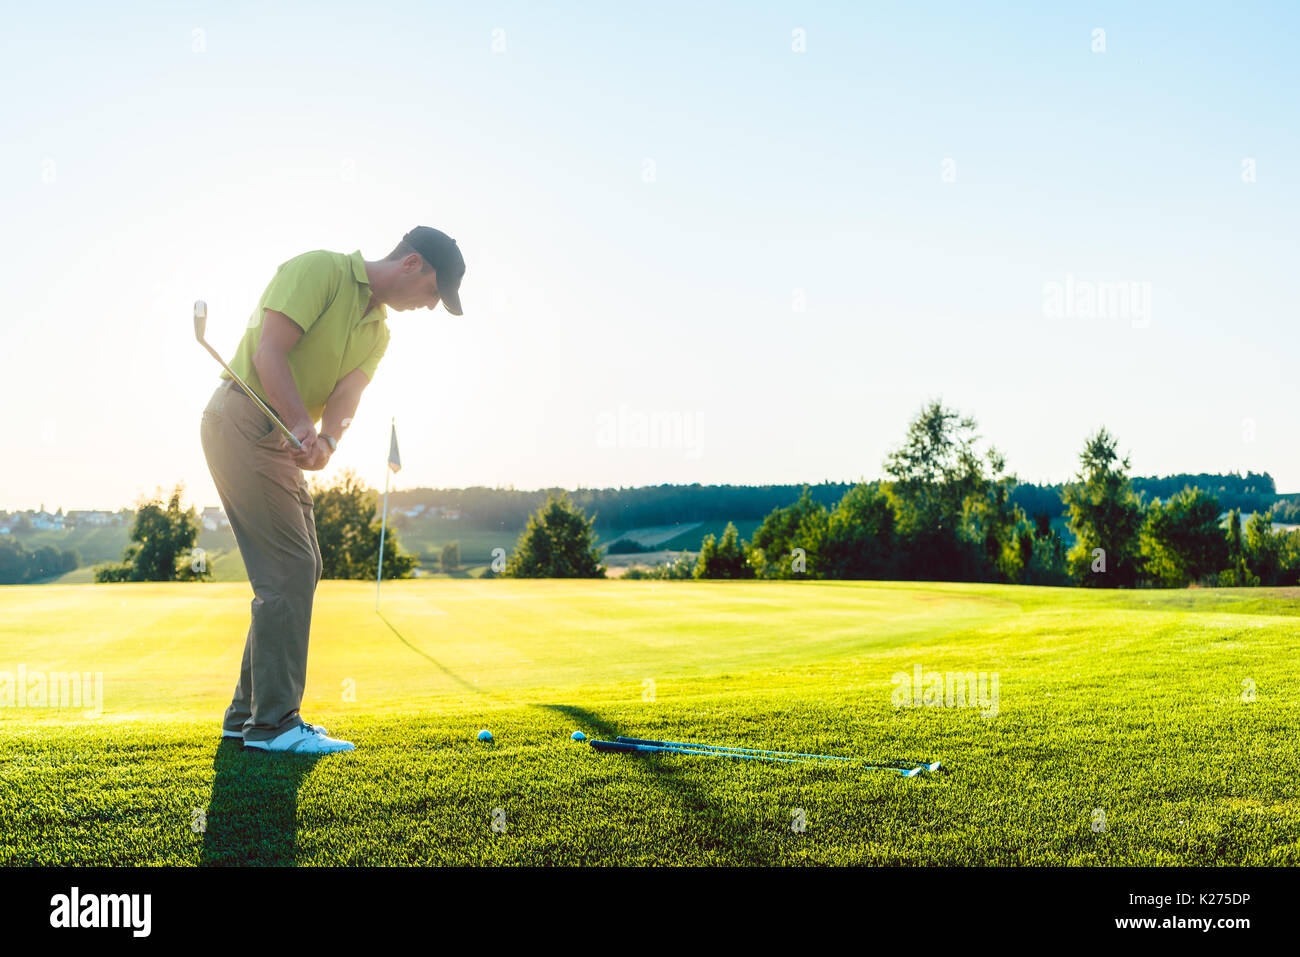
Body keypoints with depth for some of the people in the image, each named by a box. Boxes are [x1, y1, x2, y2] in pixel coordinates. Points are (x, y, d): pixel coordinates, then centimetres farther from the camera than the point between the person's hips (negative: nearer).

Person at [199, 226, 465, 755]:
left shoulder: (377, 332, 14)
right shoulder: (319, 269, -10)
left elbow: (346, 394, -3)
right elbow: (270, 354, -19)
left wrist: (327, 441, -24)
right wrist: (303, 427, -30)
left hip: (283, 440, 9)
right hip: (244, 422, -9)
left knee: (298, 571, 10)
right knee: (289, 569, -13)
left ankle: (250, 714, 19)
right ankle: (274, 724, -8)